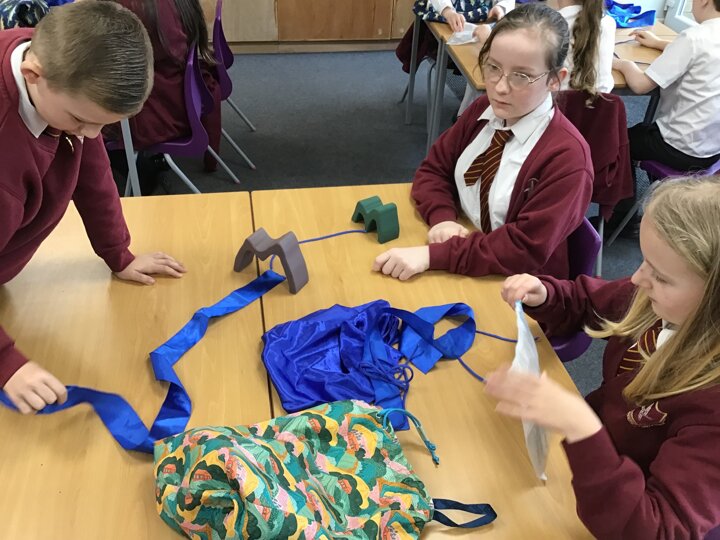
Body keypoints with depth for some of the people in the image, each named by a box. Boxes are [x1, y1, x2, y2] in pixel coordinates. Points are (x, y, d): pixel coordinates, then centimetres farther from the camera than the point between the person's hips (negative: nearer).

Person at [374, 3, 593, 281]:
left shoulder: (566, 155, -20)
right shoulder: (482, 111, -1)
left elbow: (527, 248, -22)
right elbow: (433, 169, 5)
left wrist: (433, 255, -29)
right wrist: (442, 219, -16)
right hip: (459, 269, 5)